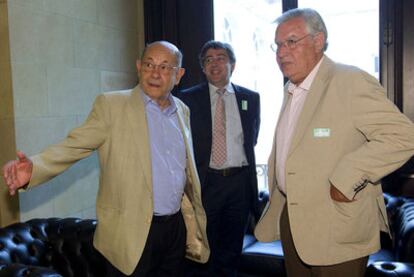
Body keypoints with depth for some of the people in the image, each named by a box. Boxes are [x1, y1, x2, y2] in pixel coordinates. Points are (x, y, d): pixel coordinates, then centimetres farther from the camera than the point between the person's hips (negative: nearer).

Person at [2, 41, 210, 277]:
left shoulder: (183, 110, 9)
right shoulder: (111, 105, -7)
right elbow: (75, 145, -15)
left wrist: (194, 219, 20)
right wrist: (34, 167, -33)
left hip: (176, 227, 5)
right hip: (132, 231, -5)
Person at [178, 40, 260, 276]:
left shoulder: (251, 98, 6)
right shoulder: (188, 98, -2)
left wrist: (241, 161, 11)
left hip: (240, 181, 2)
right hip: (206, 183, -2)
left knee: (232, 250, 16)